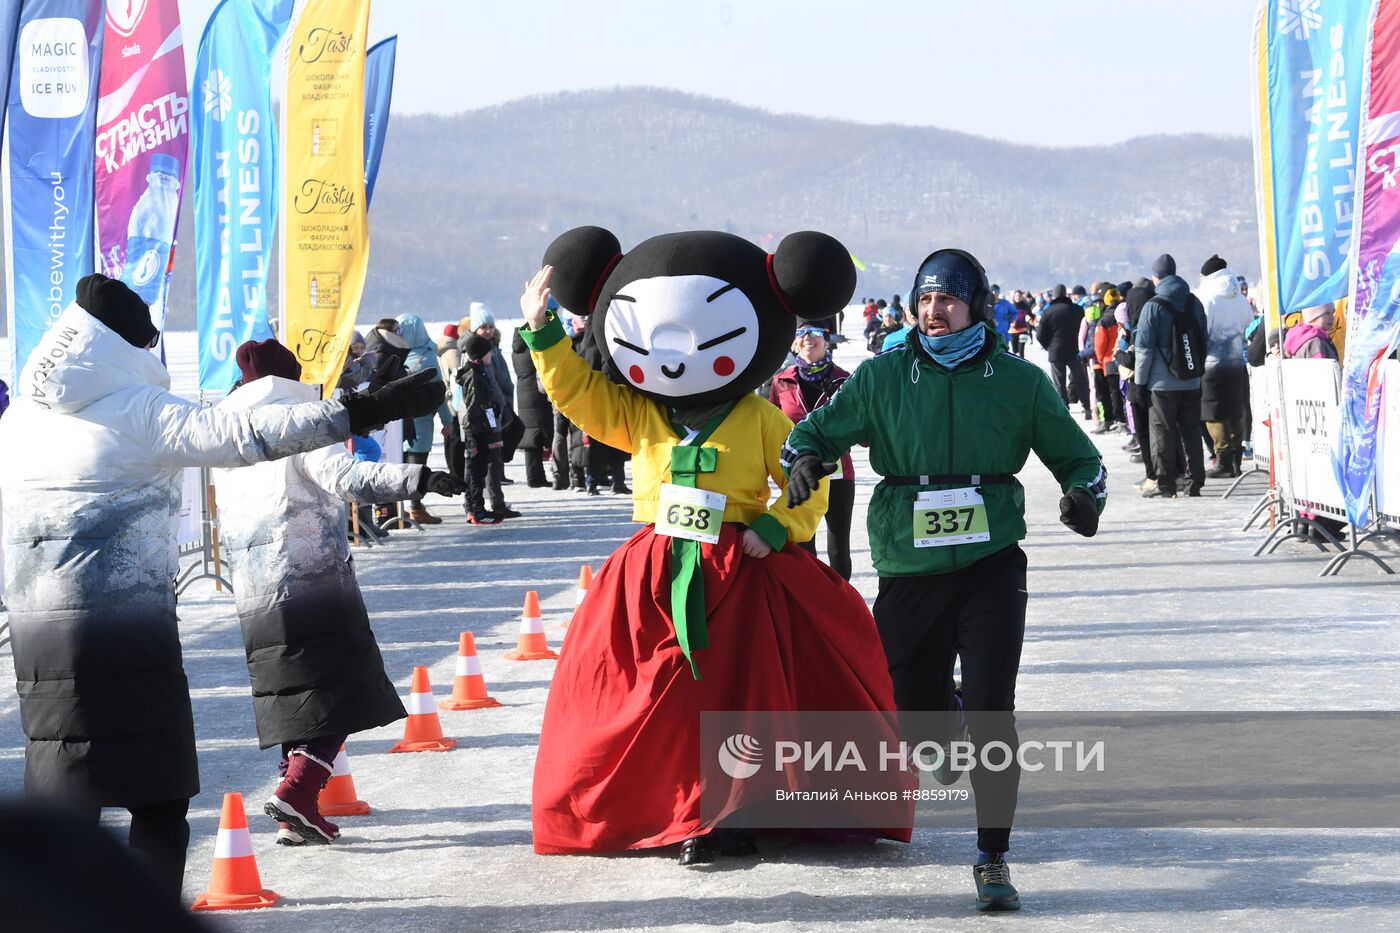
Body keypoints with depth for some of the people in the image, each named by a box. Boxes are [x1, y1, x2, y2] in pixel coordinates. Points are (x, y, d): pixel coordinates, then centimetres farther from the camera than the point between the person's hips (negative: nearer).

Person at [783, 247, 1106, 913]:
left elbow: (1076, 455, 12)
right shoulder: (882, 378, 3)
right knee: (916, 720, 8)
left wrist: (1085, 496, -9)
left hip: (991, 565, -1)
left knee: (991, 711, -14)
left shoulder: (1018, 382, 3)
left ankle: (992, 858, -5)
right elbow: (817, 430, 11)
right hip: (908, 571, 2)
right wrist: (805, 460, -12)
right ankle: (948, 712, 48)